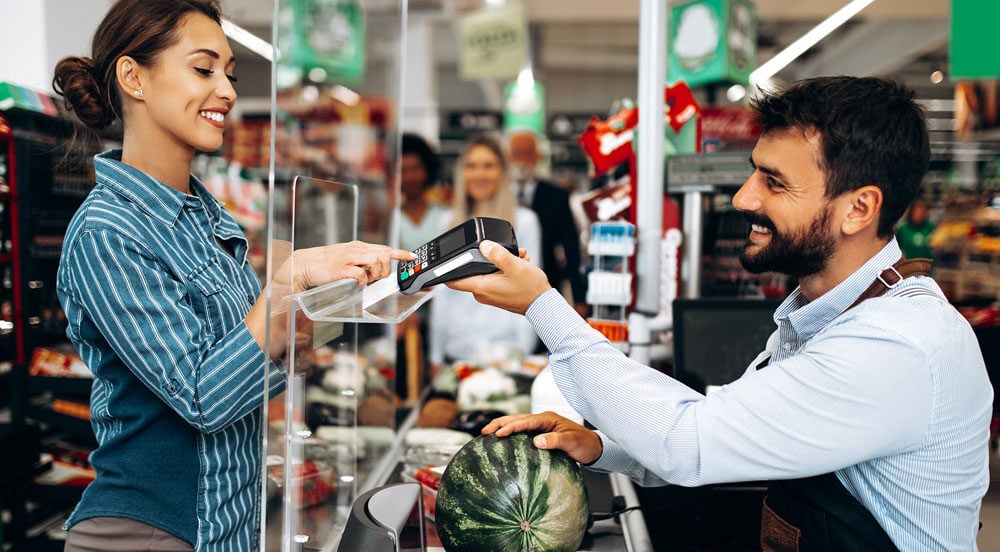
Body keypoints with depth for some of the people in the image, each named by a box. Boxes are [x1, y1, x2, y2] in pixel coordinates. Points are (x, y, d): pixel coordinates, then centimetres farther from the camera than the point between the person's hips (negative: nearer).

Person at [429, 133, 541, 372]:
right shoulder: (450, 223, 13)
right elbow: (442, 290, 14)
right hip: (455, 350, 3)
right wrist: (436, 356, 12)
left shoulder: (524, 221, 2)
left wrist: (521, 352, -6)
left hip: (503, 351, -3)